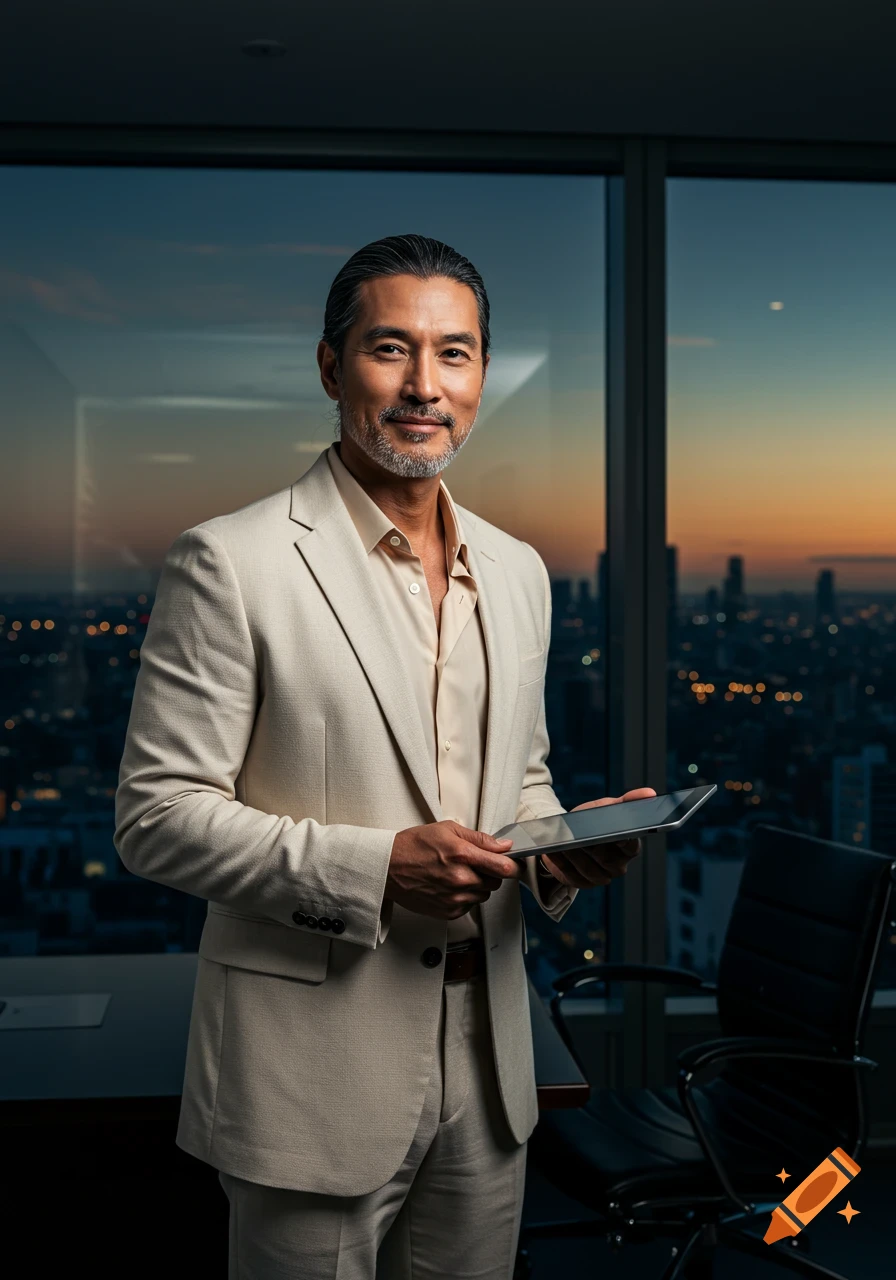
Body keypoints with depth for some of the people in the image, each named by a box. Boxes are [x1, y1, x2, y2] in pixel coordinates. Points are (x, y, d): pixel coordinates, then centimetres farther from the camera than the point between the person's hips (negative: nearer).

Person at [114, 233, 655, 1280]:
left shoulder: (517, 572, 9)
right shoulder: (230, 563, -11)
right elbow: (155, 817, -12)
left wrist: (560, 843, -4)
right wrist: (370, 868, -23)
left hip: (486, 1066, 6)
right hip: (316, 1069, -5)